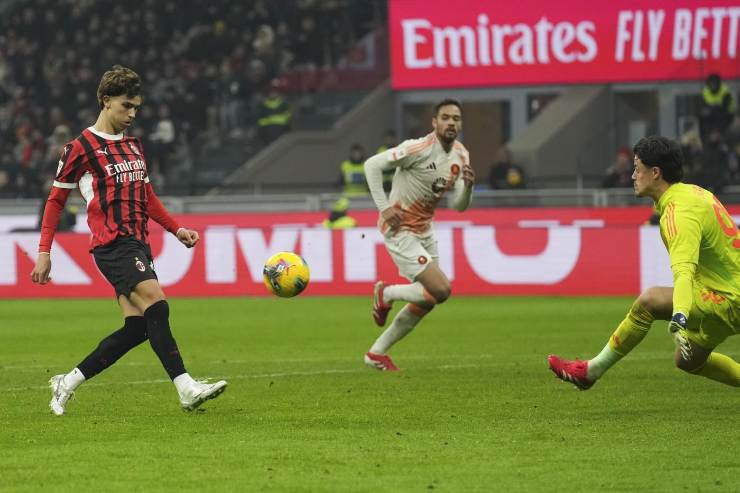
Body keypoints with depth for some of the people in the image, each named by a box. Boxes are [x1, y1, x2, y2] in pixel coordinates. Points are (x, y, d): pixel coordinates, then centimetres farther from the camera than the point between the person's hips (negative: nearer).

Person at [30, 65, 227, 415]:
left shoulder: (133, 146, 19)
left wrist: (176, 229, 17)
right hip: (112, 245, -8)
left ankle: (66, 384, 12)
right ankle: (186, 389, -27)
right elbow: (56, 200, 2)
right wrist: (44, 251, -2)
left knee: (137, 328, 0)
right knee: (156, 304, -22)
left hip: (138, 244, 8)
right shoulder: (81, 148, -3)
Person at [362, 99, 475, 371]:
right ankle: (386, 293, 9)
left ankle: (377, 353, 25)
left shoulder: (461, 156, 3)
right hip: (400, 230, -9)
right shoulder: (419, 148, -21)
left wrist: (468, 186, -15)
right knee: (441, 290, -18)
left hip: (425, 229, 9)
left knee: (427, 301, 12)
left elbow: (459, 206, 7)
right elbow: (372, 165, -17)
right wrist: (384, 207, -20)